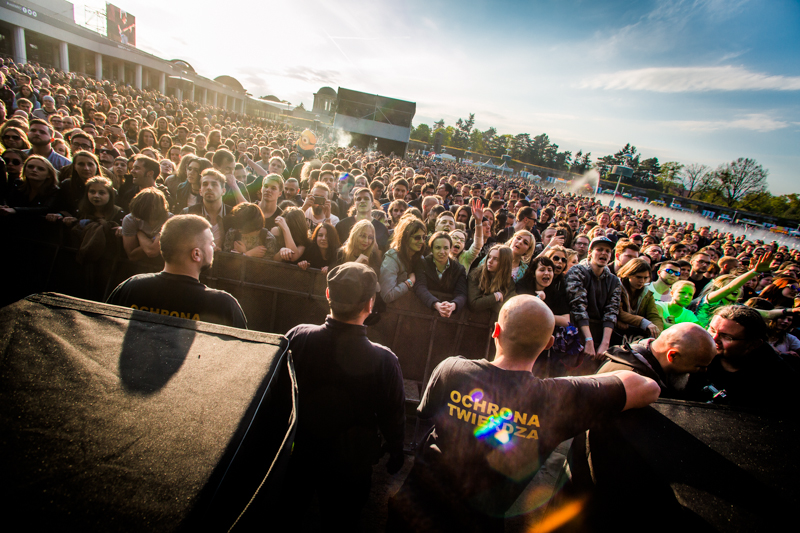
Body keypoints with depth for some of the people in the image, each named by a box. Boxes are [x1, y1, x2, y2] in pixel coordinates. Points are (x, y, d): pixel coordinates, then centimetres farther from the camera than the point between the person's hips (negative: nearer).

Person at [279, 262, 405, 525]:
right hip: (350, 465, -2)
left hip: (297, 455, 3)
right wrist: (396, 454, 4)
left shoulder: (296, 338, -25)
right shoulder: (384, 361, -33)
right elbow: (393, 417, -16)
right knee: (341, 522, 28)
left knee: (287, 515, 32)